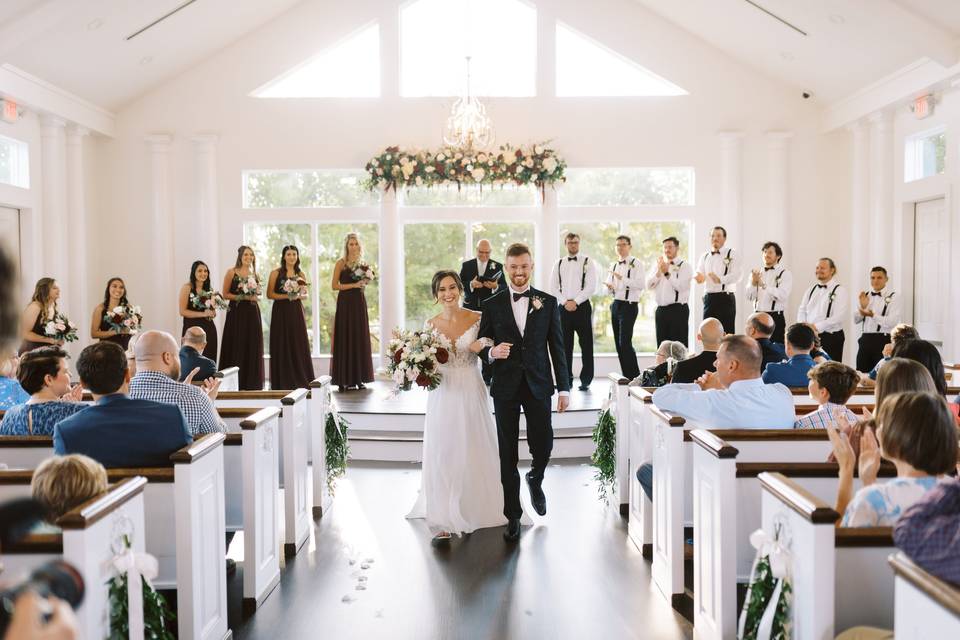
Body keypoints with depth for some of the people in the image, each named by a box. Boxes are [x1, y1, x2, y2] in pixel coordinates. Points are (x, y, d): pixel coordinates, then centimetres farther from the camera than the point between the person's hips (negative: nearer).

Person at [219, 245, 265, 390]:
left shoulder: (254, 274, 13)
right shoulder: (231, 272, 0)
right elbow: (225, 294, -4)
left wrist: (255, 297, 0)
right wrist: (243, 297, -14)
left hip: (252, 313, 5)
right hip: (237, 313, -5)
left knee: (252, 347, 4)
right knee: (237, 347, -4)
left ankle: (251, 383, 11)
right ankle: (236, 383, 1)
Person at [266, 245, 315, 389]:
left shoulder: (301, 274, 10)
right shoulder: (276, 273, 0)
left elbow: (305, 295, 14)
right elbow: (270, 294, -4)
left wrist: (298, 296, -8)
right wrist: (286, 296, -15)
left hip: (296, 312, 3)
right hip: (281, 312, -3)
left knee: (299, 344, 0)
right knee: (282, 345, -2)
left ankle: (301, 381, 7)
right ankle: (283, 382, 4)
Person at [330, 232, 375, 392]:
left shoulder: (362, 263, 12)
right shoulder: (341, 262, -4)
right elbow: (335, 285, -9)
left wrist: (365, 281, 1)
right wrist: (354, 285, -16)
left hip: (359, 302, 6)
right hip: (345, 303, -6)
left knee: (360, 338, 5)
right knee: (345, 338, -4)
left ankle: (358, 378, 11)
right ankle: (343, 380, -1)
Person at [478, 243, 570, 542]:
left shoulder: (548, 302, 4)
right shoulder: (492, 305, 3)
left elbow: (557, 347, 4)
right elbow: (483, 347, 8)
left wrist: (564, 387, 0)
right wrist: (491, 352, -16)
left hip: (538, 385, 0)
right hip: (505, 387, 0)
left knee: (542, 444, -1)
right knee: (507, 453, 4)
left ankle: (535, 480, 35)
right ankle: (513, 516, 17)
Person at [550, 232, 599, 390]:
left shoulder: (587, 262, 1)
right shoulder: (559, 263, 12)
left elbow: (591, 287, -7)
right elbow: (553, 287, 7)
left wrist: (575, 302, -12)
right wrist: (565, 302, -6)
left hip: (582, 306, -3)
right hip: (564, 307, 3)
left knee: (586, 345, -2)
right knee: (565, 345, 5)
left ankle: (586, 380, 3)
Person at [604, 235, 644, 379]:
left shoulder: (635, 263, -5)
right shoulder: (614, 266, 16)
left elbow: (640, 284, -18)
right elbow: (608, 286, 20)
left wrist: (622, 278, -24)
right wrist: (609, 287, -3)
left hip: (629, 306, -7)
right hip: (615, 305, 7)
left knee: (625, 342, -14)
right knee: (618, 343, 9)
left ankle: (634, 377, -6)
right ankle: (626, 377, 17)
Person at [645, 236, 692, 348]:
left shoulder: (685, 266, 0)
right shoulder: (657, 265, 14)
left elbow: (680, 286, -15)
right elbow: (649, 285, 2)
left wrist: (667, 273, -23)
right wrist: (659, 271, -10)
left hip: (678, 310, -5)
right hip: (661, 310, 5)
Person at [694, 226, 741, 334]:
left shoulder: (732, 254, 0)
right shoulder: (704, 256, 16)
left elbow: (736, 276, -12)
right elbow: (699, 274, 8)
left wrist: (720, 279, -31)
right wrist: (699, 277, -17)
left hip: (726, 298, -4)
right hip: (709, 298, 5)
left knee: (727, 333, -6)